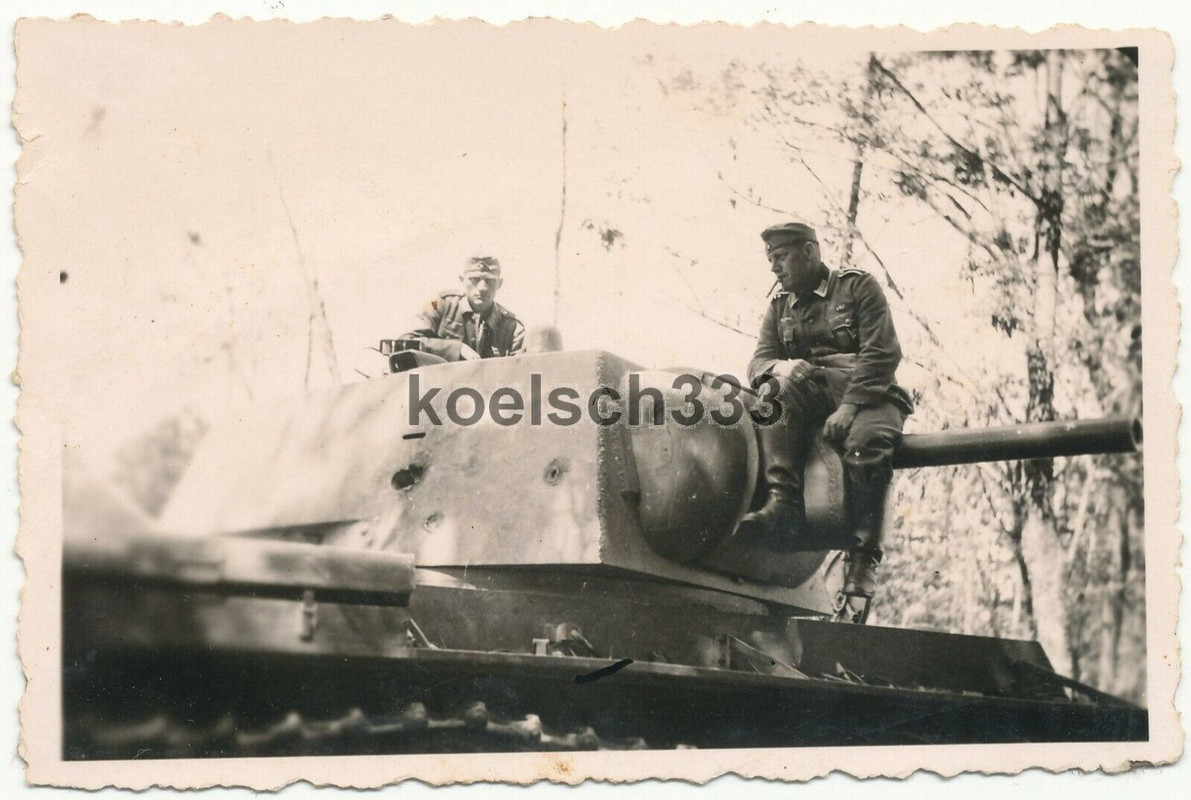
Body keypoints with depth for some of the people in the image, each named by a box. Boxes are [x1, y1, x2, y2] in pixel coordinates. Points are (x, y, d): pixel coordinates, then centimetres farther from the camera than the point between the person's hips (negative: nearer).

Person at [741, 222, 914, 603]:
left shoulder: (858, 286, 5)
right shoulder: (780, 307, 20)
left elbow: (883, 353, -7)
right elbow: (758, 362, 9)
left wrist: (849, 405, -20)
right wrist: (779, 367, -17)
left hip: (866, 396, -4)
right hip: (806, 397, 4)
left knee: (867, 442, -36)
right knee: (783, 387, -29)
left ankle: (863, 558, -27)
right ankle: (782, 504, -39)